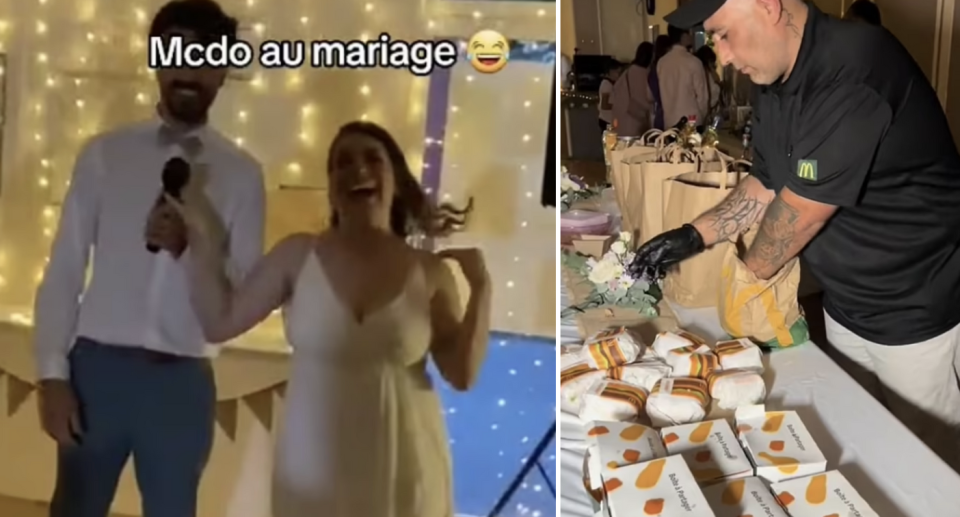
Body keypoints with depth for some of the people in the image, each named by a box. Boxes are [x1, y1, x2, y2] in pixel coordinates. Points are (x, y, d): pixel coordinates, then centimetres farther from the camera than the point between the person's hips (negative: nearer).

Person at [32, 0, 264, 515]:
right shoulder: (105, 154, 1)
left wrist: (191, 248, -20)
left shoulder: (240, 173, 0)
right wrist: (53, 374, -6)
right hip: (97, 366, 0)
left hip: (182, 379, 0)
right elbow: (64, 270, 0)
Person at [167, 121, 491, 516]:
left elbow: (463, 375, -6)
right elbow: (219, 323, 0)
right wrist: (204, 240, -5)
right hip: (316, 469, 0)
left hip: (405, 469, 0)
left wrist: (481, 286, -14)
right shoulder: (297, 256, -4)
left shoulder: (429, 270, -5)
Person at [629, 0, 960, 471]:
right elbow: (765, 185, 10)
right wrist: (692, 237, -3)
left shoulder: (852, 68, -29)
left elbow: (802, 212, -25)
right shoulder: (775, 85, -1)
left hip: (913, 305, -7)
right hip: (846, 300, 8)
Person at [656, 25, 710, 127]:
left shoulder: (661, 62, 3)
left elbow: (661, 94, 9)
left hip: (669, 121, 5)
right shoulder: (693, 62, -10)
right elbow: (702, 95, -5)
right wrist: (702, 116, 10)